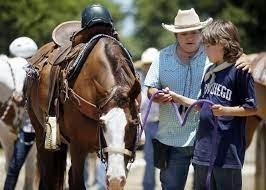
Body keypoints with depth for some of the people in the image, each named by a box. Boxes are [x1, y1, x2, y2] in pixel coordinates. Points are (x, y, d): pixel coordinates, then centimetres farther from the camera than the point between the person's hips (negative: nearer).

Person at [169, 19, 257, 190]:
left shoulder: (240, 71, -9)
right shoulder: (210, 72, 16)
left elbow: (251, 108, -10)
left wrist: (225, 110, -22)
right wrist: (176, 97, 18)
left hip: (227, 151, -8)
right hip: (204, 149, 8)